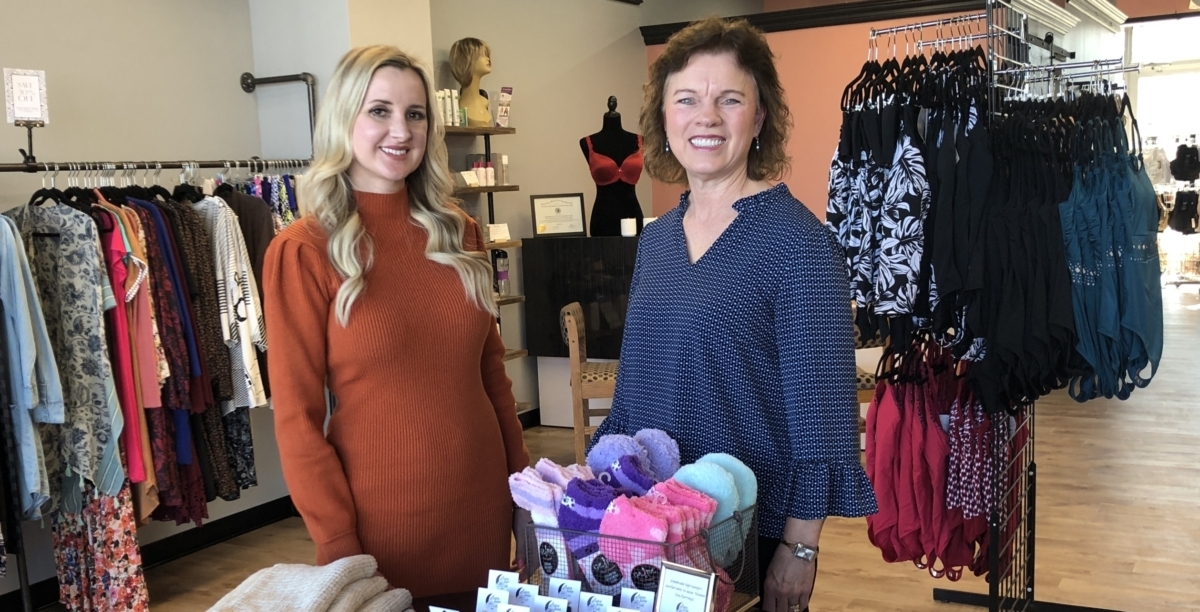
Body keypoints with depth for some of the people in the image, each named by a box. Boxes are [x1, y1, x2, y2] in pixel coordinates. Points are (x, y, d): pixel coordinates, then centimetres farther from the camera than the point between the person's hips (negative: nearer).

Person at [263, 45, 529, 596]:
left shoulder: (458, 234, 4)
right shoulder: (304, 251, -11)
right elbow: (298, 417, -10)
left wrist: (524, 480, 9)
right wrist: (340, 549, -12)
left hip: (484, 500, 5)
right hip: (382, 515, -5)